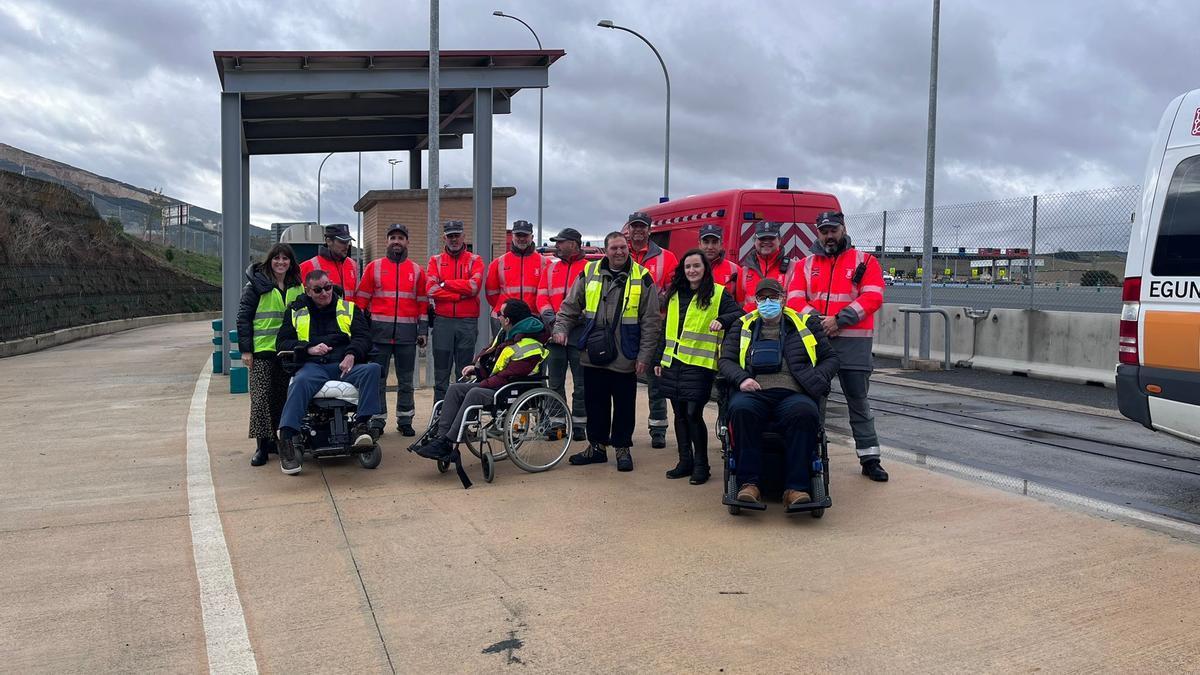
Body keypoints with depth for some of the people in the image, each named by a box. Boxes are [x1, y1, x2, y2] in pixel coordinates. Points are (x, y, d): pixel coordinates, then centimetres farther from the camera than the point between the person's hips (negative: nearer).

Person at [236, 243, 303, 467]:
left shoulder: (297, 287, 11)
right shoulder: (256, 284, -2)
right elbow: (243, 317, -3)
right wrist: (245, 349, -9)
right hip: (262, 350, -4)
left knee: (283, 397, 9)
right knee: (261, 397, -6)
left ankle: (277, 440, 19)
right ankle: (261, 445, -1)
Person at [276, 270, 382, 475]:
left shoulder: (349, 308, 22)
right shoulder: (295, 312, 21)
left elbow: (364, 337, 11)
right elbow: (282, 343, 13)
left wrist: (352, 354, -11)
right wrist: (309, 349, -5)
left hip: (344, 366, 1)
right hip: (312, 366, -1)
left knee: (372, 369, -31)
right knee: (300, 381, -37)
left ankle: (361, 424, -36)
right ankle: (285, 439, -41)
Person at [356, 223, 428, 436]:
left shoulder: (417, 270, 10)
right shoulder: (374, 267, 7)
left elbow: (422, 302, 10)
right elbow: (362, 299, 6)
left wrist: (423, 330, 3)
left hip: (407, 331, 1)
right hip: (379, 329, -1)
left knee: (406, 379, 7)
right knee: (377, 378, 1)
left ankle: (405, 420, 14)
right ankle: (377, 420, 7)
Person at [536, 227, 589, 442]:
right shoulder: (551, 268, 16)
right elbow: (542, 295, 10)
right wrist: (550, 317, -8)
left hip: (578, 329, -4)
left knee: (581, 382, 0)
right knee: (555, 381, 8)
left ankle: (579, 424, 6)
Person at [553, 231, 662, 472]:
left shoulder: (642, 278, -3)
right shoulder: (589, 273, 5)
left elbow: (651, 322, -3)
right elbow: (570, 306, 13)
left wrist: (645, 355, -7)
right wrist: (561, 328, -2)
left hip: (625, 358, -2)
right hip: (593, 354, 3)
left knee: (624, 405, 8)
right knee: (595, 403, 12)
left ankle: (622, 448, 22)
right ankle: (597, 446, 26)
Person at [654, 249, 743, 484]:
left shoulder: (718, 294, -1)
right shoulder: (674, 294, 15)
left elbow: (739, 313, -9)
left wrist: (722, 320, -28)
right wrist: (660, 359, 18)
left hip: (699, 364, -5)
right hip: (673, 362, 5)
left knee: (693, 414, -8)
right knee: (679, 414, 10)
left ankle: (701, 464, 7)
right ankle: (685, 461, 21)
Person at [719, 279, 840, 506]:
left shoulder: (806, 324, 22)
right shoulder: (742, 327, 23)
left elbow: (830, 357, 22)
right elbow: (726, 360, 17)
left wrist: (817, 381, 2)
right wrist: (741, 378, -5)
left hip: (793, 394, 0)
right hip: (754, 393, 0)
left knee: (805, 412, -36)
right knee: (741, 409, -35)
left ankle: (796, 487, -31)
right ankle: (749, 484, -30)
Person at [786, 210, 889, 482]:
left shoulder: (865, 261, 5)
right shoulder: (806, 264, 12)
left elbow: (873, 297, -7)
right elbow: (794, 297, 2)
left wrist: (839, 319, -15)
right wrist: (814, 319, -16)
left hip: (853, 340, -2)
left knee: (858, 399, 3)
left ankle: (869, 458, 9)